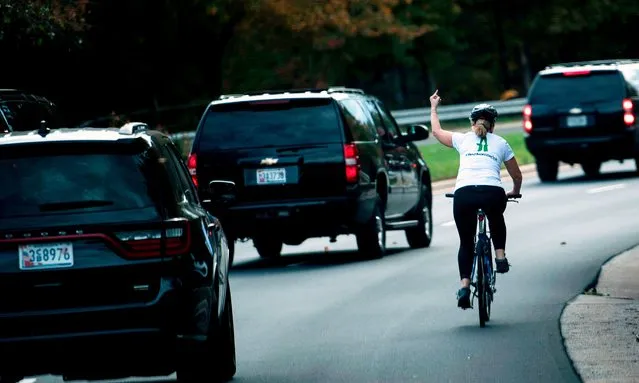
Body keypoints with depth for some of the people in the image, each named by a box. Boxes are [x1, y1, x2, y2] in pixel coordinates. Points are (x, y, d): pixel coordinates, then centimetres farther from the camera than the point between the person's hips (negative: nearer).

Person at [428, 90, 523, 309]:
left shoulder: (463, 140, 21)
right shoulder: (501, 143, 21)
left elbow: (436, 131, 39)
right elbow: (517, 176, 29)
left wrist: (433, 107, 54)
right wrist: (514, 192, 50)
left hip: (464, 194, 0)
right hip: (493, 192, 0)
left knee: (466, 242, 15)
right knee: (496, 219, 37)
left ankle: (464, 285, -2)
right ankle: (500, 255, 22)